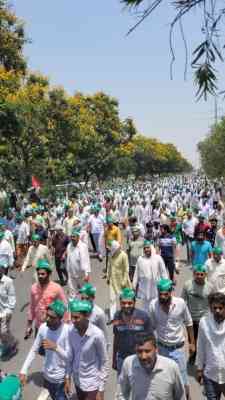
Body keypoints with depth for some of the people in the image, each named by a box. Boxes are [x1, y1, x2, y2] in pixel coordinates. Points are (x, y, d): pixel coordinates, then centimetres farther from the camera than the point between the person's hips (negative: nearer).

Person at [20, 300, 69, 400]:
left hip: (61, 378, -5)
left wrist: (55, 347, -39)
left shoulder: (67, 330, -26)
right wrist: (23, 371, -9)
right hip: (47, 375, 5)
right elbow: (34, 350, -3)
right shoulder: (43, 328, -11)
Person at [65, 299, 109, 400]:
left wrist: (101, 390, -11)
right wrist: (67, 378, 6)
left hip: (92, 384, -5)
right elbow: (70, 356, 3)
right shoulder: (71, 331, -12)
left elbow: (104, 362, -15)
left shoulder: (97, 334, -25)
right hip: (77, 381, 5)